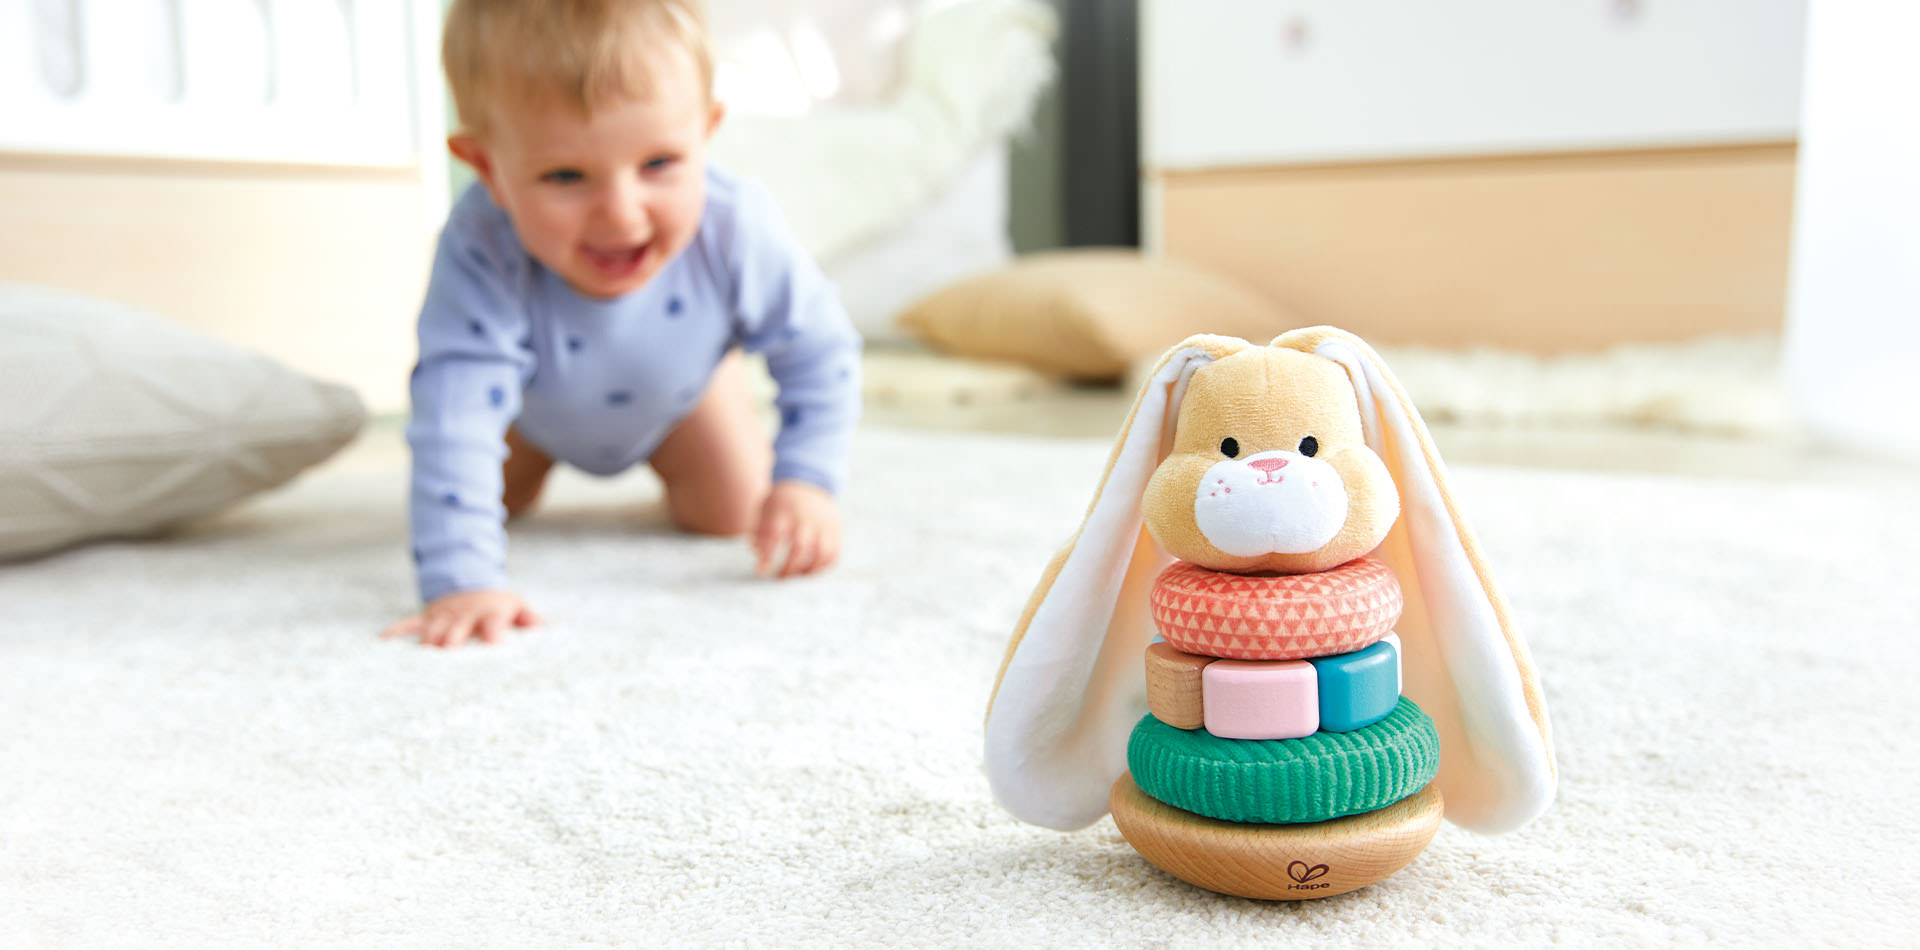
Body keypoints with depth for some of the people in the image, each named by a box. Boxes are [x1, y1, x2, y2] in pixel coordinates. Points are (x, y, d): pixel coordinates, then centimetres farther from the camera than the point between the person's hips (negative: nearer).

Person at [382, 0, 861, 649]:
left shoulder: (737, 231, -41)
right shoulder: (480, 253, -47)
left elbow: (820, 351, -26)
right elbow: (454, 419, -49)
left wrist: (807, 481, -35)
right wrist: (462, 580, -58)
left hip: (678, 392, 1)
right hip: (538, 406, 0)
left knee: (732, 513, -3)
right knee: (462, 509, 5)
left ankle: (669, 469, 33)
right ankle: (537, 457, 40)